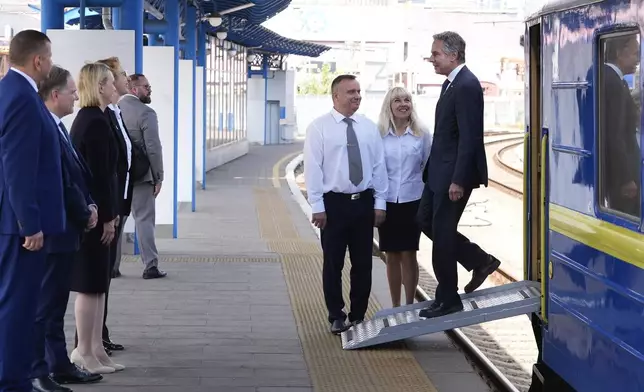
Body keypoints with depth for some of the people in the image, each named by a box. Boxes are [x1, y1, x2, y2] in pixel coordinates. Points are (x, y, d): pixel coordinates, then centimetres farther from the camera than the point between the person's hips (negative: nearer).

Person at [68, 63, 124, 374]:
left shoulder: (85, 119, 14)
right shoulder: (97, 122, -16)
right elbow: (100, 173, -18)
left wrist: (110, 213, 16)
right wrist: (108, 216, -15)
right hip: (95, 213, -10)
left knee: (97, 282, 12)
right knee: (92, 282, -5)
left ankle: (95, 348, 16)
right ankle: (85, 352, -1)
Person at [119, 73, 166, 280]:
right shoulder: (146, 113, -13)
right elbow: (153, 148, -15)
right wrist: (158, 178, -8)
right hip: (140, 176, -5)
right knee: (144, 219, 0)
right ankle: (150, 266, 0)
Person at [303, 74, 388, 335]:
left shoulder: (369, 127, 7)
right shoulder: (320, 127, -4)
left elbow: (379, 166, 7)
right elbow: (313, 168, -7)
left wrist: (379, 203, 3)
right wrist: (317, 207, -11)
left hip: (364, 202, 4)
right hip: (334, 203, -3)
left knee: (363, 263, 8)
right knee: (333, 264, 3)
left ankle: (358, 316, 19)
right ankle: (336, 318, 13)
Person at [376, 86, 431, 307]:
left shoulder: (422, 135, 0)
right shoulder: (379, 135, -1)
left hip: (413, 202, -1)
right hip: (387, 202, 1)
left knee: (408, 255, 1)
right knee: (392, 256, 7)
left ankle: (409, 306, 10)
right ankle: (395, 306, 15)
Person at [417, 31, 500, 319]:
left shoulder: (466, 86, -19)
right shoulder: (452, 83, 12)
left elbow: (469, 137, -23)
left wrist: (458, 180, -23)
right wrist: (432, 169, 16)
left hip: (454, 173, -10)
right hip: (440, 171, 10)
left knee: (442, 232, -1)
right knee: (425, 220, 16)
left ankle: (447, 300, 11)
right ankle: (480, 261, 23)